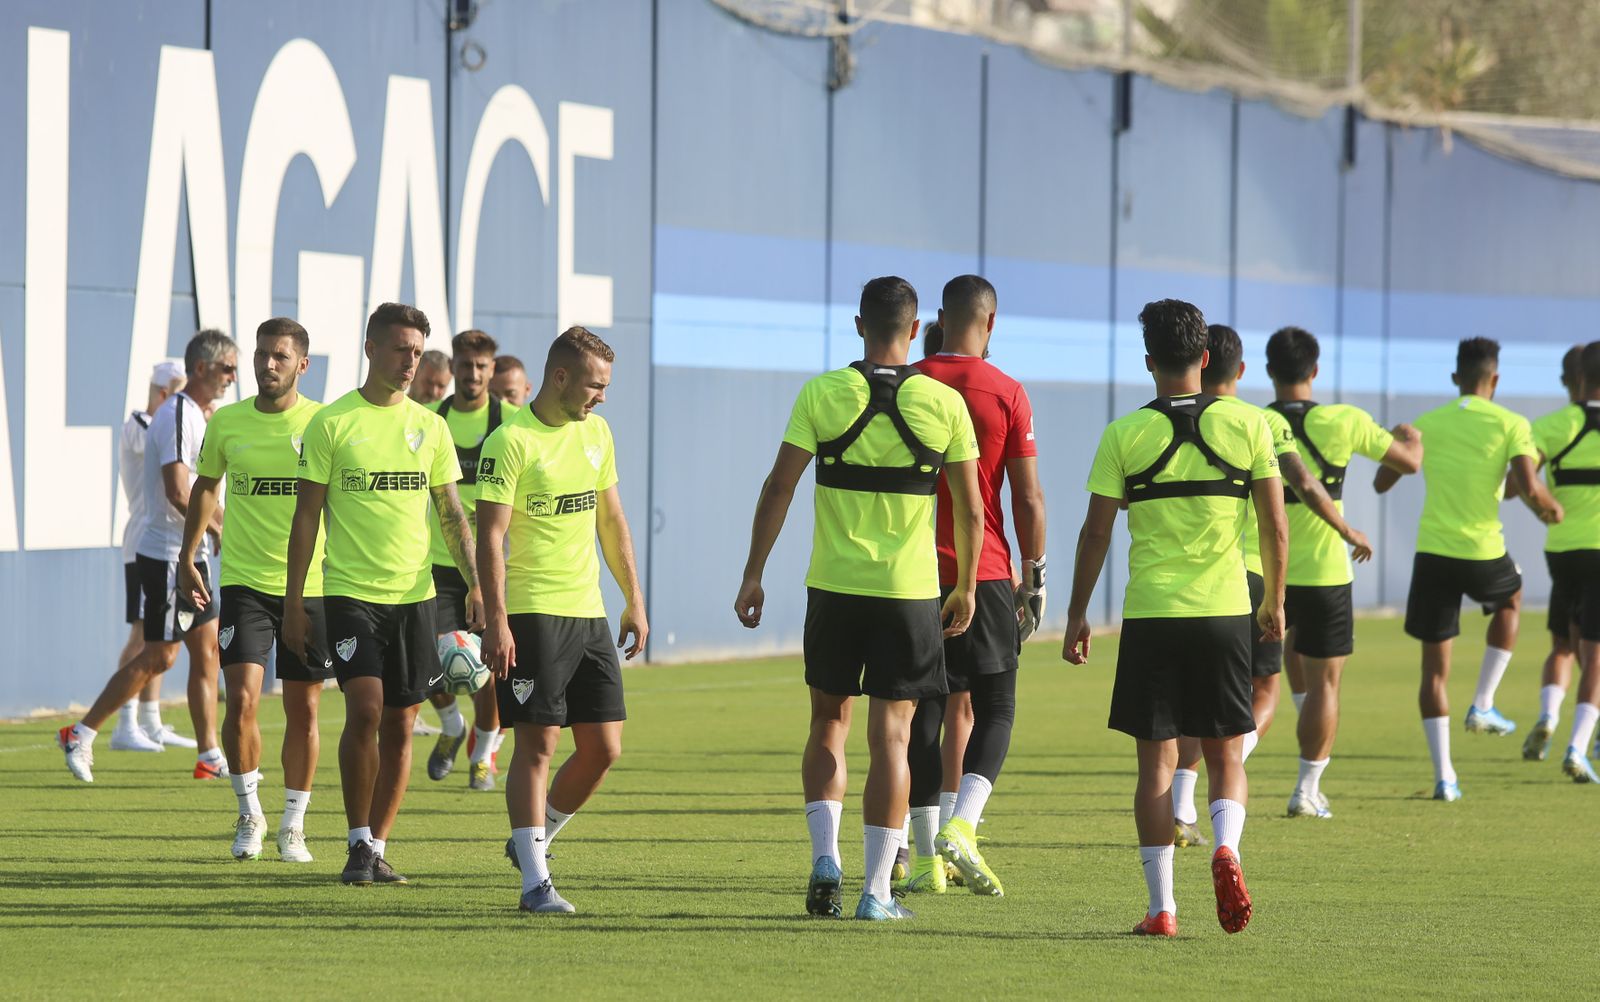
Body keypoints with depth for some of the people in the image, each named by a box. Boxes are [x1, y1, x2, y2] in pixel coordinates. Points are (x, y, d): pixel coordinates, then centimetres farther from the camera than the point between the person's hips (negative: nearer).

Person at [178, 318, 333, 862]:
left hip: (312, 586, 0)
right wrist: (187, 559, 16)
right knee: (242, 698, -13)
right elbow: (205, 486, 18)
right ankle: (249, 813, 6)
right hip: (244, 582, 0)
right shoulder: (227, 422, 3)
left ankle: (293, 826, 19)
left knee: (302, 711, 5)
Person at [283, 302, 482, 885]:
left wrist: (475, 584, 3)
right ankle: (358, 844, -4)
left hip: (414, 594, 4)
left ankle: (378, 846, 13)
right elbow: (307, 515, 0)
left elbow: (451, 514, 13)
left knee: (400, 724, 4)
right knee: (364, 709, -16)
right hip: (350, 591, -4)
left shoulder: (429, 427, 9)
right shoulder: (330, 423, -2)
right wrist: (294, 600, -3)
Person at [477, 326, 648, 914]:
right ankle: (534, 882, -4)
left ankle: (533, 838, 25)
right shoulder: (511, 441, -10)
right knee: (538, 744, -7)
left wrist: (634, 599, 18)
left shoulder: (596, 433, 13)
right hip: (533, 615, -7)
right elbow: (490, 536, -12)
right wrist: (497, 621, -19)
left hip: (589, 612, 7)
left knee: (604, 748, 5)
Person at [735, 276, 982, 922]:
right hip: (910, 590, -1)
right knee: (891, 735, 3)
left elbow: (778, 489, -4)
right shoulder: (945, 404, -3)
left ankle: (825, 859, 2)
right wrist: (966, 587, 15)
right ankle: (876, 891, 1)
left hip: (833, 584, 1)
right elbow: (970, 510, 2)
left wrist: (753, 576, 3)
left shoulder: (821, 394, -3)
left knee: (829, 722, 17)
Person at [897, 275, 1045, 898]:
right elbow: (1028, 500, -3)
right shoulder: (1007, 395, -4)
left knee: (922, 713, 6)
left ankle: (927, 854, 5)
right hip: (986, 573, -2)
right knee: (995, 710, 7)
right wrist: (1034, 577, 6)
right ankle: (960, 828, -13)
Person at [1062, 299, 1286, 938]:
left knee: (1156, 760, 6)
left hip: (1150, 615, -1)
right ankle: (1226, 846, -18)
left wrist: (1078, 613, 9)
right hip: (1226, 612, 1)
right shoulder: (1248, 425, 0)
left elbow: (1096, 533, -1)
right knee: (1226, 754, 11)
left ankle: (1161, 906, 2)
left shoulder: (1124, 435, -2)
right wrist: (1274, 602, 16)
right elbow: (1275, 528, 2)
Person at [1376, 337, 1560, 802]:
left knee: (1435, 667, 7)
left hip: (1433, 553, 1)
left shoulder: (1424, 425, 5)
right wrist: (1550, 507, 7)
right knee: (1510, 600, 34)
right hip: (1484, 554, -1)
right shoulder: (1510, 424, -3)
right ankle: (1483, 706, 24)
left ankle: (1444, 776, 0)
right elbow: (1528, 488, -15)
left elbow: (1381, 483, 11)